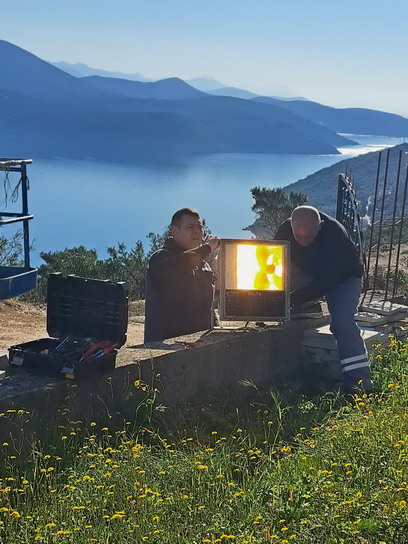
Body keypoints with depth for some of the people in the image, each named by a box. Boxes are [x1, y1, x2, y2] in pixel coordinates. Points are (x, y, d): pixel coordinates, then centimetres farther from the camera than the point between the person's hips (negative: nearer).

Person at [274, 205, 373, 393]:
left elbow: (327, 280, -35)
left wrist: (295, 298, -40)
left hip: (343, 278, -7)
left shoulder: (336, 234, -36)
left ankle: (359, 380, -27)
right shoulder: (286, 230, -21)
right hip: (311, 276, 7)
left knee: (342, 319, -26)